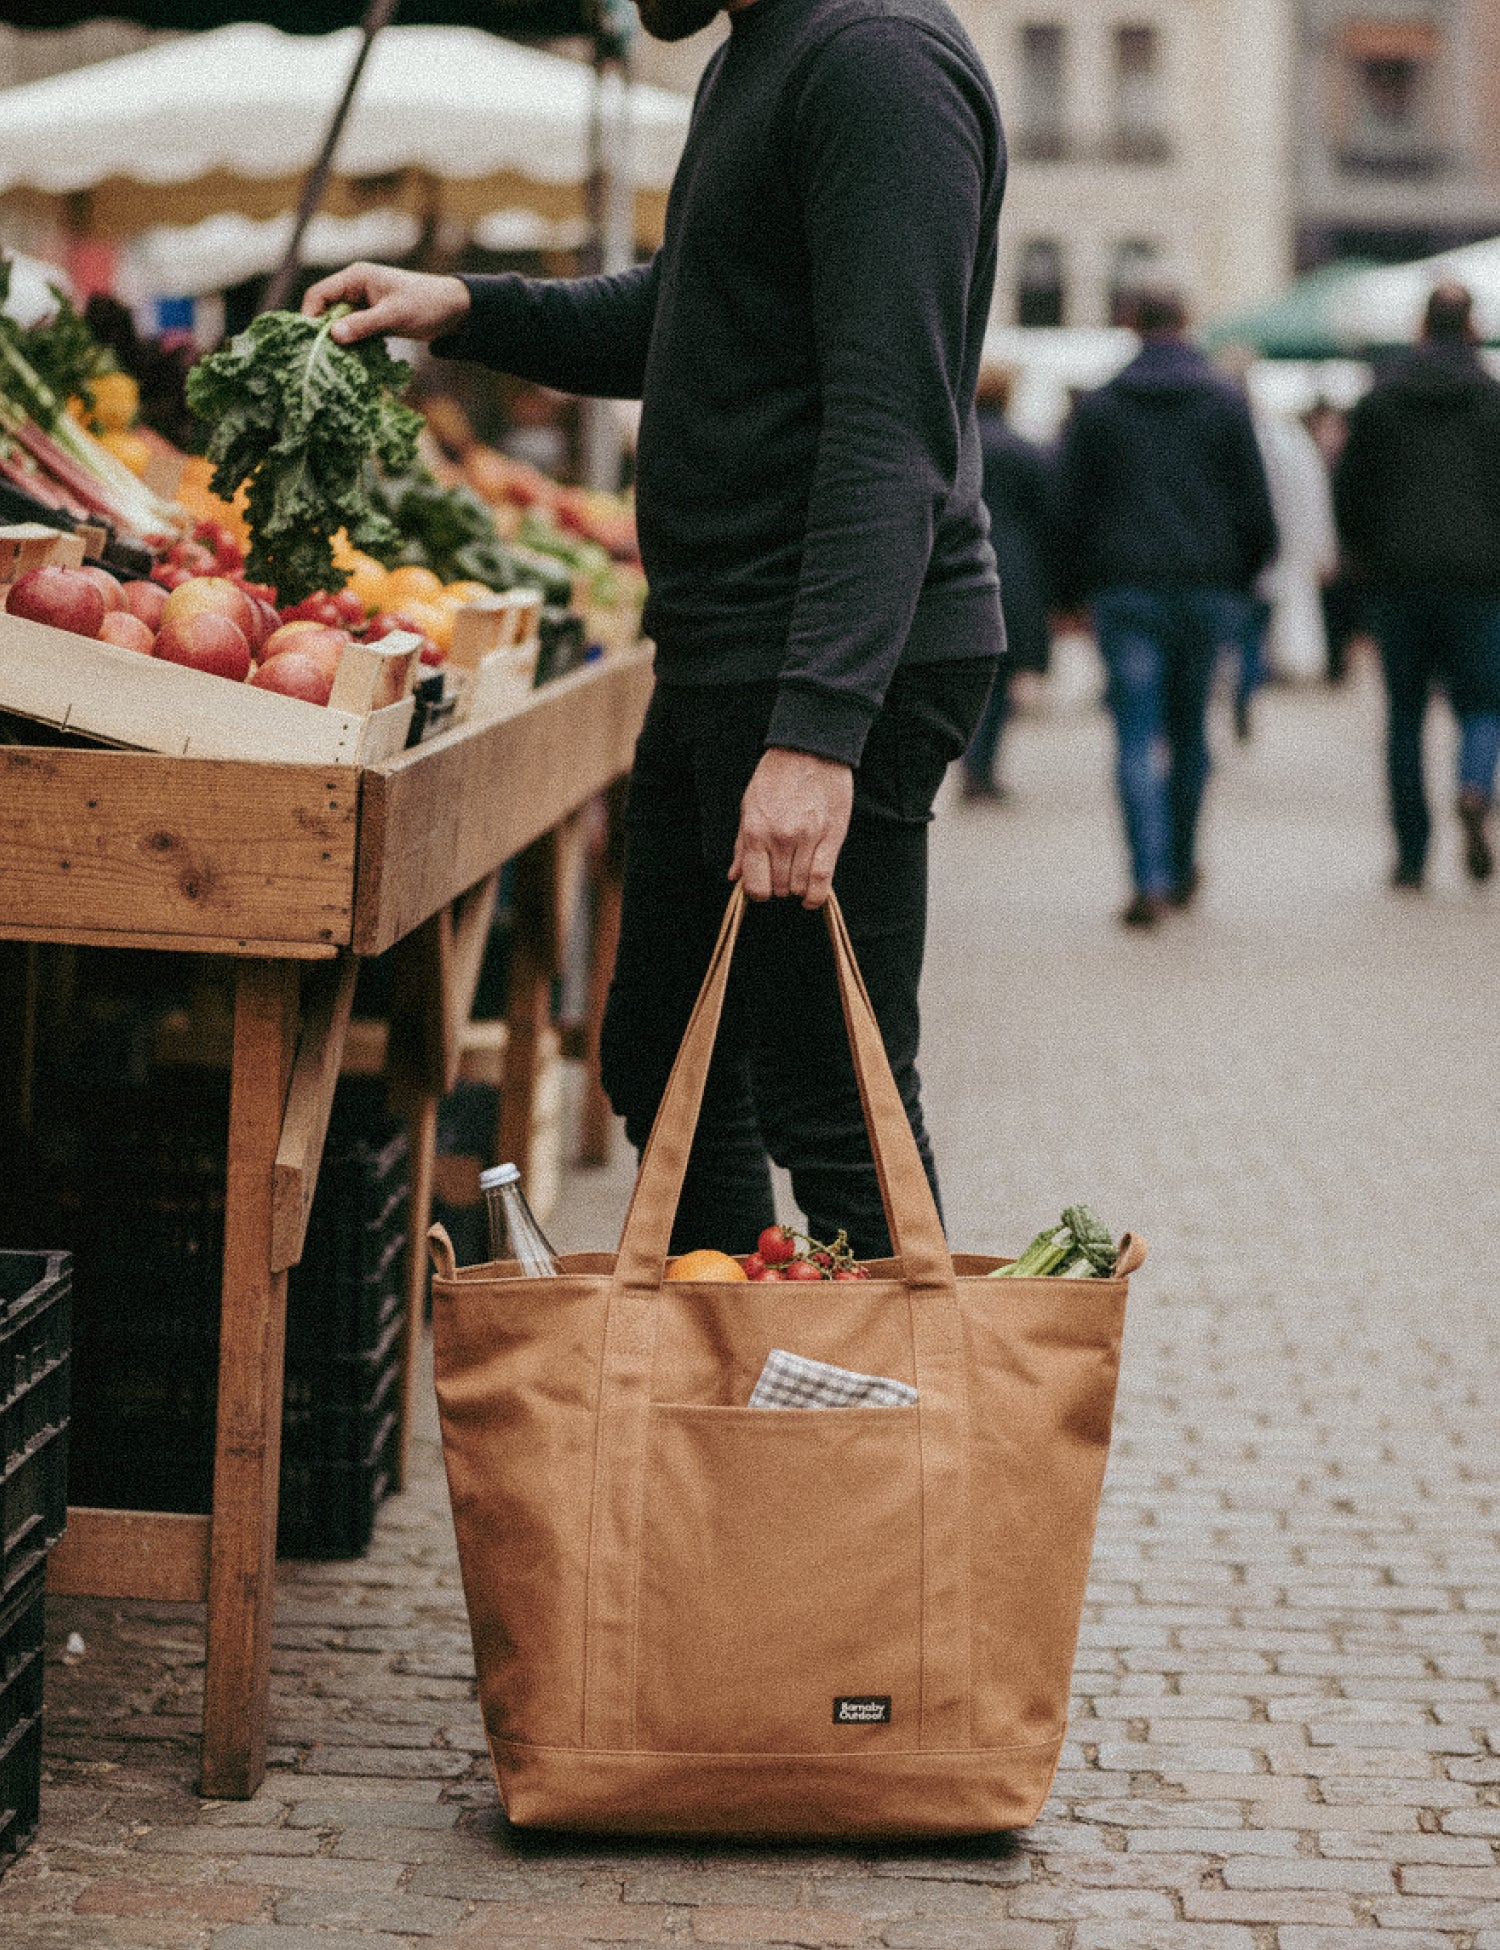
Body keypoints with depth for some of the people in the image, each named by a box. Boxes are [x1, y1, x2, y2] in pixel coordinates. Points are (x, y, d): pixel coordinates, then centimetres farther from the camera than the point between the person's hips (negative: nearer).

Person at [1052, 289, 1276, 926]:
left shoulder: (1096, 408, 4)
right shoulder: (1226, 402, 3)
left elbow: (1070, 510, 3)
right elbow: (1256, 503, 1)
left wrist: (1084, 585, 14)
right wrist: (1243, 580, 13)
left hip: (1125, 590, -1)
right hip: (1209, 588, 1)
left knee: (1137, 738, -4)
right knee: (1190, 730, 15)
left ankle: (1150, 881, -16)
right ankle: (1182, 869, 25)